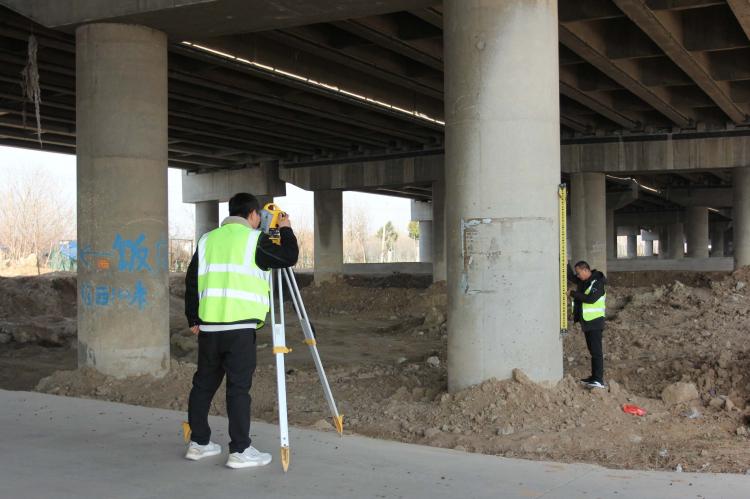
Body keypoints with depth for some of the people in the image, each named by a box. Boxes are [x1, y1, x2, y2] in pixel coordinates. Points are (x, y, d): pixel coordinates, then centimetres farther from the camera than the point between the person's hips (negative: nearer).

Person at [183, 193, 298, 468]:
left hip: (208, 325, 6)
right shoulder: (253, 240, -3)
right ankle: (240, 450, -1)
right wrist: (286, 230, 15)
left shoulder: (208, 239, 14)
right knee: (238, 387, -3)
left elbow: (191, 281, 15)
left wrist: (193, 319, 21)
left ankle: (198, 442, 22)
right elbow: (289, 257, -2)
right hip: (240, 326, -6)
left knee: (204, 383, 14)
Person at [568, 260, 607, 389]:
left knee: (596, 351, -12)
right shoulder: (583, 281, 12)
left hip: (595, 322, -9)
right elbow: (570, 276, 22)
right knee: (592, 350, 13)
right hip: (587, 322, 9)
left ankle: (599, 380, -14)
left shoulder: (597, 283, -15)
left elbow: (591, 299, -26)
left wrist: (574, 293, -18)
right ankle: (594, 377, 19)